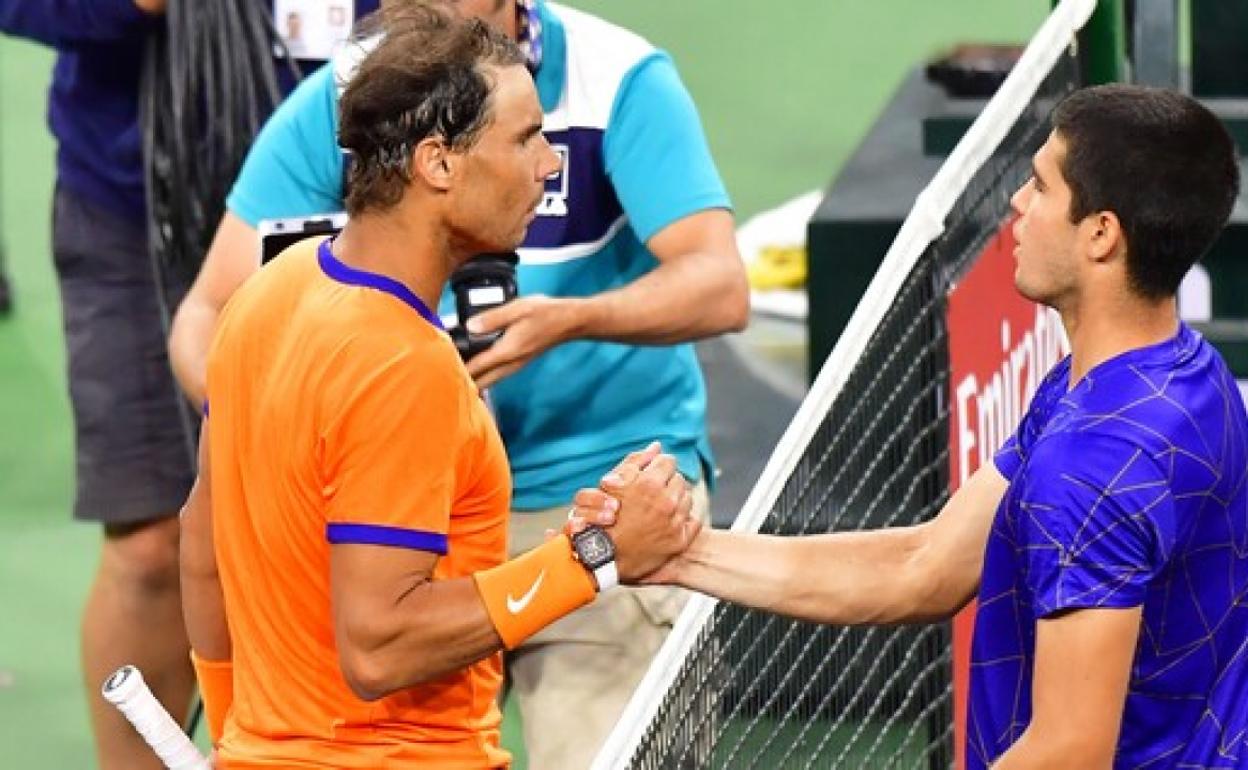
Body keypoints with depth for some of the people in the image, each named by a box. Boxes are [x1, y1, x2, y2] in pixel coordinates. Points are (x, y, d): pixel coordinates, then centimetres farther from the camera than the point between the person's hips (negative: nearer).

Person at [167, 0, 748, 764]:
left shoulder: (619, 82, -13)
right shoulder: (333, 105, -6)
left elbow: (719, 285, -21)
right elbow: (210, 314, -5)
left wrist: (573, 320, -39)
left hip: (607, 481, -2)